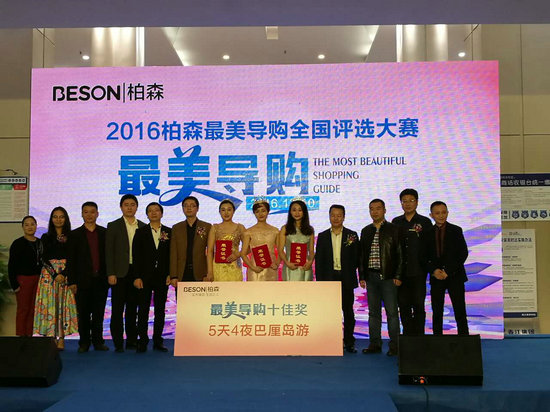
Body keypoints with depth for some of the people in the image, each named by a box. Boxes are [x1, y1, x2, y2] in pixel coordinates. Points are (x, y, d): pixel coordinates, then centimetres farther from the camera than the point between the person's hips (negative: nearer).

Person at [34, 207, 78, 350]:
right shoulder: (46, 237, 8)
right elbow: (45, 258, 1)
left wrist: (64, 273, -13)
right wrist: (55, 274, -11)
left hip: (66, 273, 0)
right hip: (49, 273, 0)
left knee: (64, 305, -3)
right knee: (50, 304, -4)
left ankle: (61, 339, -2)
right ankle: (50, 338, -3)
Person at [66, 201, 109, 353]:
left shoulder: (105, 233, 8)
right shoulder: (75, 234, 5)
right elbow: (70, 260, 2)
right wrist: (71, 281, -4)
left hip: (101, 279, 1)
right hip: (83, 280, -1)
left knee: (99, 313, 6)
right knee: (83, 314, 4)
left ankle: (98, 341, 15)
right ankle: (84, 342, 13)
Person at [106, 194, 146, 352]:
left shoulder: (143, 227, 10)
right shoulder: (113, 226, 2)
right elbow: (109, 251, -2)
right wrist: (110, 273, -10)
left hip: (137, 272, 3)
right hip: (120, 273, -2)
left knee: (133, 308, 8)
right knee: (118, 308, 0)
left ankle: (132, 340, 16)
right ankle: (118, 343, 5)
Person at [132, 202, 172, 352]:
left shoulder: (169, 232, 7)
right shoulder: (140, 232, 5)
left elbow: (171, 255, 5)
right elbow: (136, 256, 0)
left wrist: (170, 274, -4)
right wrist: (137, 277, -8)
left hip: (162, 277, 1)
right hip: (144, 276, -1)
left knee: (160, 309, 5)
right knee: (143, 309, 0)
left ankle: (158, 341, 12)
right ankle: (143, 341, 6)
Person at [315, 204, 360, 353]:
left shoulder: (352, 235, 4)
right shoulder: (323, 236, 7)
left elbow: (357, 258, 4)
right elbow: (319, 260, 5)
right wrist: (319, 281, -1)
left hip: (346, 279, -1)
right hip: (329, 279, 1)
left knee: (348, 311, 4)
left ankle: (349, 342, 12)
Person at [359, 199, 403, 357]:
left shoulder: (393, 229, 1)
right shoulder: (366, 231, 14)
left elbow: (400, 254, -2)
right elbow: (362, 255, 15)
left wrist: (398, 276, -9)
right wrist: (362, 276, 8)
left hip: (388, 277, -4)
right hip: (371, 277, 4)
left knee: (392, 312, -2)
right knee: (373, 312, 8)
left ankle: (394, 345, 4)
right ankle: (375, 343, 15)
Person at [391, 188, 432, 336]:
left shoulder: (425, 222, 3)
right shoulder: (396, 222, 10)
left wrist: (427, 266, -4)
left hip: (418, 271, -3)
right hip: (401, 271, 3)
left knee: (418, 305, -1)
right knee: (403, 305, 6)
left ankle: (418, 335, 6)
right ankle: (408, 335, 15)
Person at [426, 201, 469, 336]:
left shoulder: (456, 230, 3)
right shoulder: (428, 233, 8)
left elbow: (463, 253, -2)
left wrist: (449, 271, -10)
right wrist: (434, 270, -10)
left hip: (454, 276, -2)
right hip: (436, 277, 2)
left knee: (460, 311, -4)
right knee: (437, 312, 2)